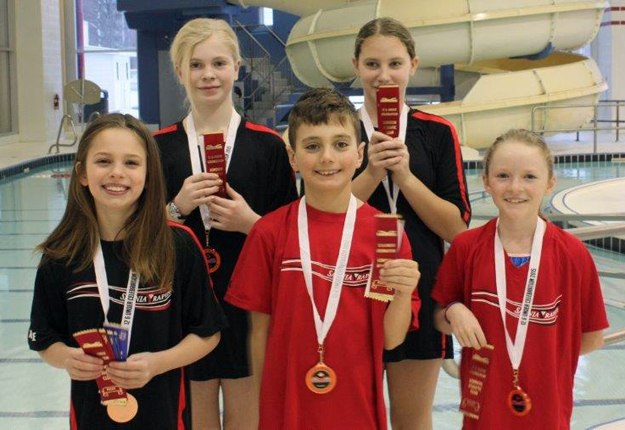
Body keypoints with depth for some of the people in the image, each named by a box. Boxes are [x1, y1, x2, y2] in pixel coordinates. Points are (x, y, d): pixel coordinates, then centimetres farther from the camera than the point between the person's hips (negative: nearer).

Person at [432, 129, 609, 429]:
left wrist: (544, 356, -8)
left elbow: (592, 338, -1)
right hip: (483, 405, 1)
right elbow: (440, 321, 3)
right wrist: (454, 312, -15)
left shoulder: (572, 254, -10)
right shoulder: (466, 247, -7)